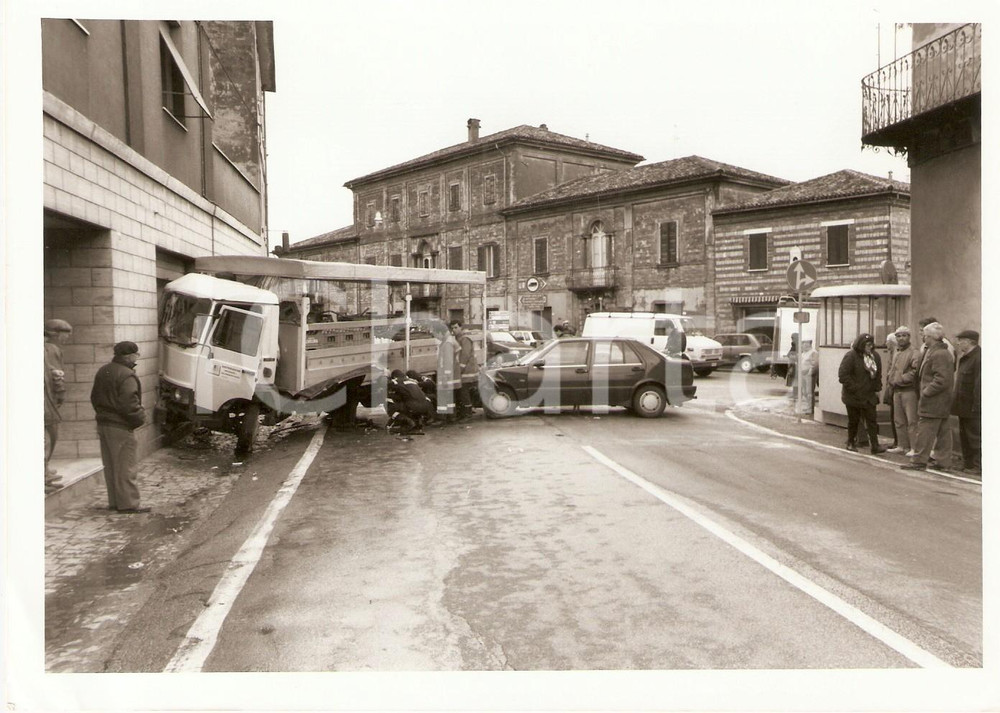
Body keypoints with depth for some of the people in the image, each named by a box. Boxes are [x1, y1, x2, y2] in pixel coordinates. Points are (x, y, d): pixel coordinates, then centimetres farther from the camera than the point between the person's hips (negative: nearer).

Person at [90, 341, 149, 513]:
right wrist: (140, 418, -10)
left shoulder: (103, 371, 11)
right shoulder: (127, 376, -19)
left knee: (110, 466, 14)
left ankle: (114, 502, 22)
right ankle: (128, 504, 1)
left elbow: (95, 397, 18)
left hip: (103, 424, 9)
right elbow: (129, 403, -24)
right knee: (125, 467, -3)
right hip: (120, 427, -9)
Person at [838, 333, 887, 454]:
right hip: (853, 396, -4)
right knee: (853, 420, 7)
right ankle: (851, 443, 23)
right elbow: (843, 375, -15)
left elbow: (878, 375, 16)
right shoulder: (851, 356, -12)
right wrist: (854, 388, -17)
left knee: (871, 421, 0)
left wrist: (877, 389, 8)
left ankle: (875, 446, -1)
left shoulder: (875, 356, 6)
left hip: (869, 395, 4)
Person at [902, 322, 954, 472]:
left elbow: (942, 379, -25)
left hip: (932, 403, -11)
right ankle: (944, 461, 19)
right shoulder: (944, 353, 16)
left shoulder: (938, 354, -18)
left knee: (925, 431, -6)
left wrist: (926, 392, -19)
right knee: (943, 432, 13)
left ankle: (920, 461, -2)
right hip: (943, 404, 11)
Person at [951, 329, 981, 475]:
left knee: (975, 437, -3)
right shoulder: (964, 358, 16)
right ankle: (968, 464, 25)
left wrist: (976, 407, -23)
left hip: (972, 409, -10)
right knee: (964, 437, 16)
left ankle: (978, 467, 4)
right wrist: (957, 403, 17)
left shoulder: (978, 358, -17)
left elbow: (979, 385, -22)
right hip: (963, 408, 10)